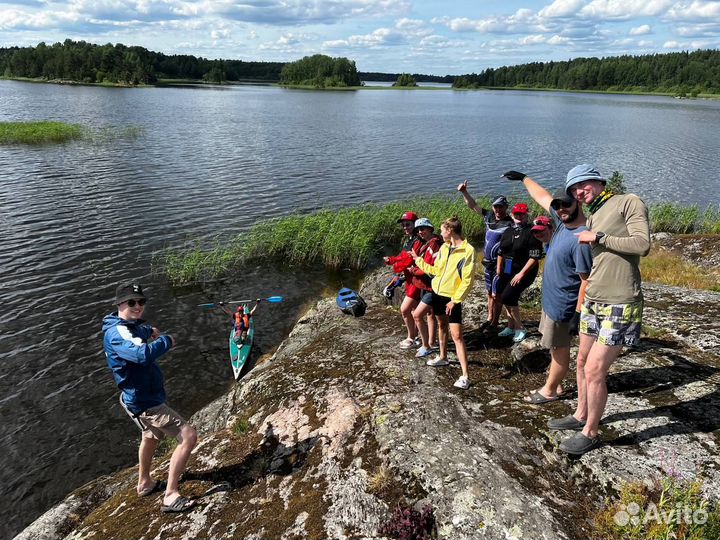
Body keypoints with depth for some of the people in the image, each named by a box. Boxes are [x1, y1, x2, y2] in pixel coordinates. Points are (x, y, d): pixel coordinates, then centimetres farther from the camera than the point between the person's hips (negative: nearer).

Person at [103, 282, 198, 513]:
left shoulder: (132, 325, 6)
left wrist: (150, 331, 12)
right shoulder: (117, 333, -24)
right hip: (144, 401, -11)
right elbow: (143, 354, -44)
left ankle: (145, 483, 51)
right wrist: (167, 340, -26)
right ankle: (170, 496, -9)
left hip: (143, 397, 11)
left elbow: (141, 331, 35)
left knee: (151, 436, 31)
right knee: (188, 436, -15)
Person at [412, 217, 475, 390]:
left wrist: (455, 300, -19)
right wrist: (418, 260, 15)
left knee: (457, 334, -10)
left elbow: (467, 280, -18)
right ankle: (443, 357, 43)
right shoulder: (444, 247, 3)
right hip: (437, 293, 7)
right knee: (441, 325, 22)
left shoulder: (468, 250, -18)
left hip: (452, 298, -7)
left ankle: (465, 376, -7)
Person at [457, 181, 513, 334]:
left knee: (496, 294, 0)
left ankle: (494, 324, 11)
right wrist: (464, 192, -1)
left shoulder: (510, 224, -14)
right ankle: (489, 319, 31)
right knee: (489, 292, 17)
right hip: (488, 262, 6)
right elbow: (473, 205, 9)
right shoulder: (489, 216, 4)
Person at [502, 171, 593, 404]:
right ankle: (555, 384, 34)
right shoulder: (563, 221, 0)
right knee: (556, 347, 20)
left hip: (563, 306, -9)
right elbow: (542, 196, 15)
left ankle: (550, 390, 23)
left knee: (559, 348, 8)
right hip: (551, 299, 9)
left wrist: (578, 315, -22)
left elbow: (586, 280, -24)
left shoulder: (582, 238, -25)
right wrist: (523, 178, 25)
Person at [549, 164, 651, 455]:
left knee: (594, 370, -5)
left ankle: (590, 433, 12)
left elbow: (642, 245, -19)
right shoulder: (591, 221, 15)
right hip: (592, 302, 8)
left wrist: (598, 237, -13)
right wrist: (584, 299, 20)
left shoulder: (629, 202, -6)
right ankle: (581, 416, 35)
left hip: (619, 306, -8)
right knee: (583, 361, 16)